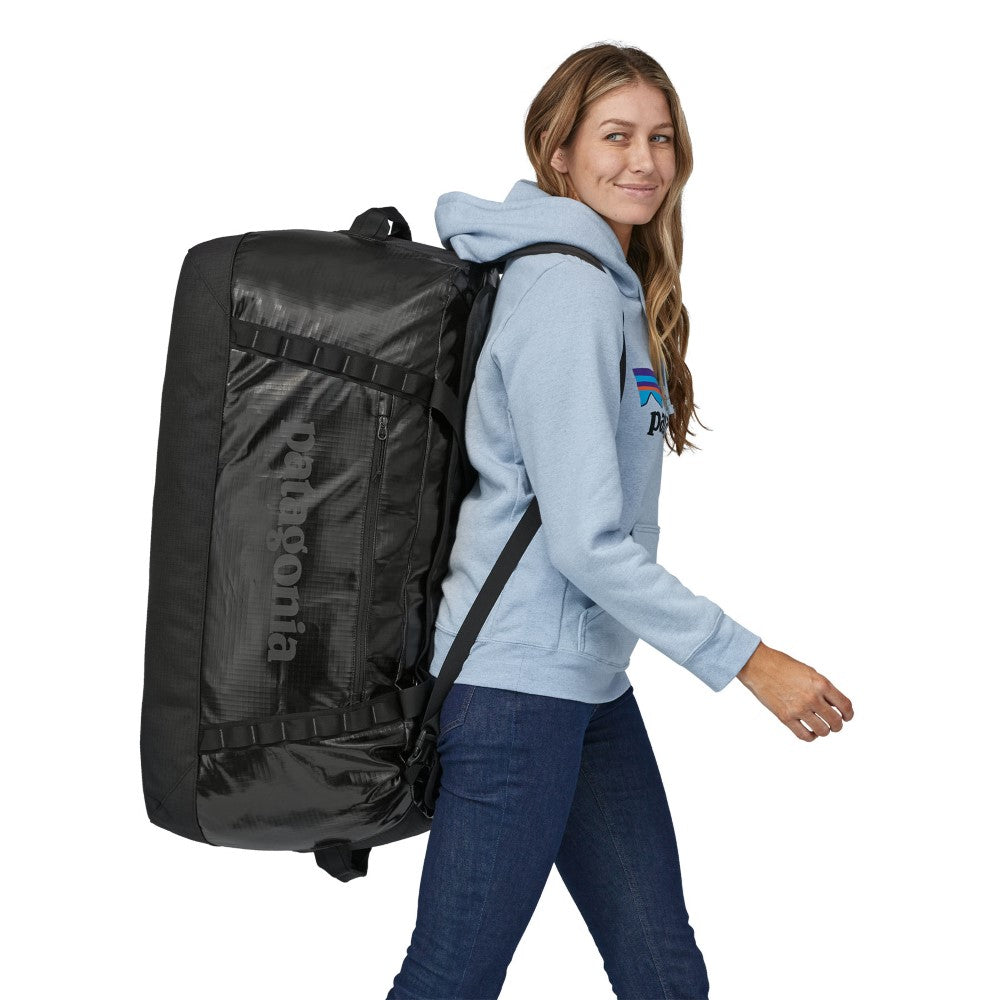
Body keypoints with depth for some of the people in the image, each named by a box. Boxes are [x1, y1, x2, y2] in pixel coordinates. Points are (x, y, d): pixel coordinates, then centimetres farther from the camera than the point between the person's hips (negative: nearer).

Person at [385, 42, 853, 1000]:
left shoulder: (618, 285, 13)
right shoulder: (566, 290, -16)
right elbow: (586, 541, -21)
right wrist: (748, 660, -17)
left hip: (591, 684, 9)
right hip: (518, 684, -9)